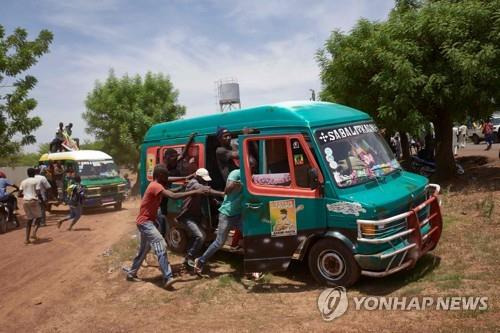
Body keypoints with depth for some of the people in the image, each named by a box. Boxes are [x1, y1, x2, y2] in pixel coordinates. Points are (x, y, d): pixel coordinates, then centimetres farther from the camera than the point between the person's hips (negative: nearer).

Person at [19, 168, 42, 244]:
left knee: (30, 219, 14)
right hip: (33, 201, -5)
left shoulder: (23, 182, 11)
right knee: (38, 217, 13)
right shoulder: (36, 181, -3)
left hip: (25, 201, 5)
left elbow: (19, 195, 7)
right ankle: (34, 233, -10)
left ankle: (27, 239, 10)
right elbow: (38, 193, -11)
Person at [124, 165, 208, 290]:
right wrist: (195, 192, -32)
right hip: (145, 222, -11)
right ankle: (168, 278, -24)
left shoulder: (156, 185, 9)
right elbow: (173, 196, -33)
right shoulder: (156, 186, -22)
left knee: (143, 250, 21)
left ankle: (131, 273, 35)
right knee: (161, 245, -20)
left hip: (147, 221, 11)